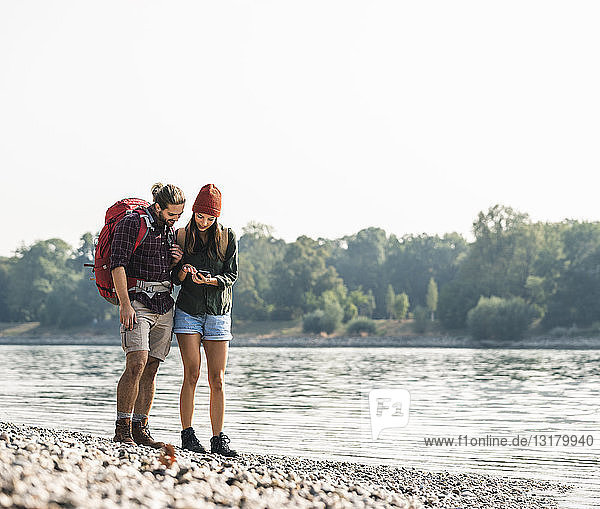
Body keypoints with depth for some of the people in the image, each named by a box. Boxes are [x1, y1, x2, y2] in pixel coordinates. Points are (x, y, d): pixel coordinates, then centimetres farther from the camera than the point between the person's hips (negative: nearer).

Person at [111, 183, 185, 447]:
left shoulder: (170, 228, 16)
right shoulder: (132, 223, -6)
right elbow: (118, 264, -12)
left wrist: (176, 262, 3)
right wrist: (125, 304, -19)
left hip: (164, 305, 7)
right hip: (137, 300, -7)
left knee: (151, 369, 4)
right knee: (137, 364, -17)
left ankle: (140, 428, 7)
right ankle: (122, 429, -12)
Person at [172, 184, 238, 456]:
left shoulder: (227, 237, 3)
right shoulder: (181, 236, 4)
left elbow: (232, 275, 0)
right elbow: (173, 278, 6)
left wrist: (211, 280, -18)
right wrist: (183, 272, -16)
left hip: (218, 313, 1)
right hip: (188, 311, -1)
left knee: (217, 380, -2)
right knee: (192, 374, -8)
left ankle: (219, 440, 1)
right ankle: (187, 435, -2)